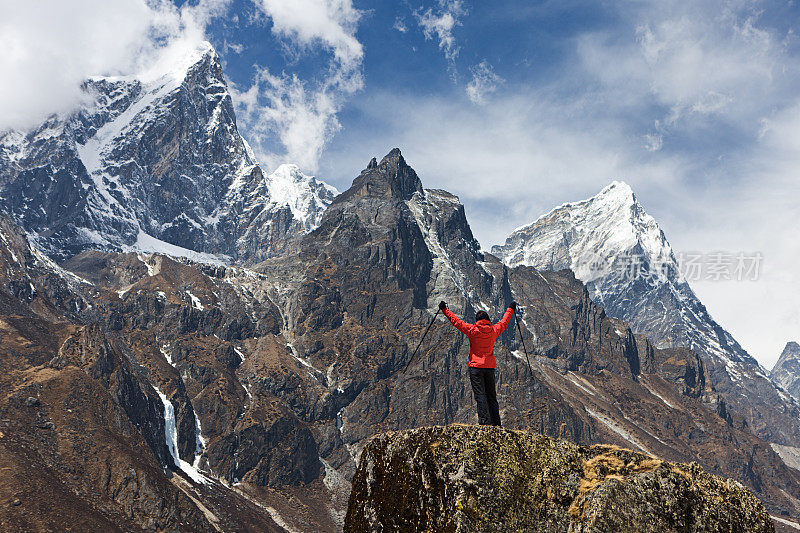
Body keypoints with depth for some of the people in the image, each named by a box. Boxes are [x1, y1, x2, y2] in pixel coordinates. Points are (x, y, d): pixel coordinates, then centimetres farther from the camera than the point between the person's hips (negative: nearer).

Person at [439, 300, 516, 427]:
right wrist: (510, 309, 36)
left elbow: (456, 321, -7)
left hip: (476, 367, -4)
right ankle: (496, 424, 9)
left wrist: (445, 310, 1)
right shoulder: (494, 330, 3)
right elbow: (504, 322, 20)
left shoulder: (472, 330, -8)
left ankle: (484, 422, -13)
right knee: (491, 396, 10)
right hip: (490, 367, 4)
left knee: (480, 395, -6)